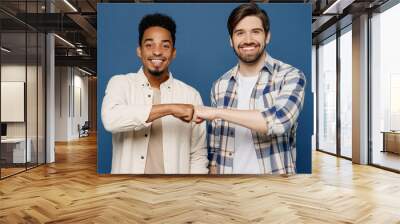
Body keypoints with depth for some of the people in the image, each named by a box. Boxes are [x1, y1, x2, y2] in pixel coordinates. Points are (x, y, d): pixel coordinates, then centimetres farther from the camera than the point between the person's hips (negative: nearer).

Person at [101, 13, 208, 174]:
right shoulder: (120, 84, -6)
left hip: (175, 170, 1)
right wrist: (170, 108, -29)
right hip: (127, 170, 0)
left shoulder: (191, 95, -6)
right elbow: (110, 119, -26)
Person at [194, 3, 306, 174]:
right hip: (229, 172, 3)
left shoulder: (290, 76, -9)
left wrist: (217, 112, -24)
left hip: (273, 172, -3)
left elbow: (280, 121, -27)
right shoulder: (220, 86, 1)